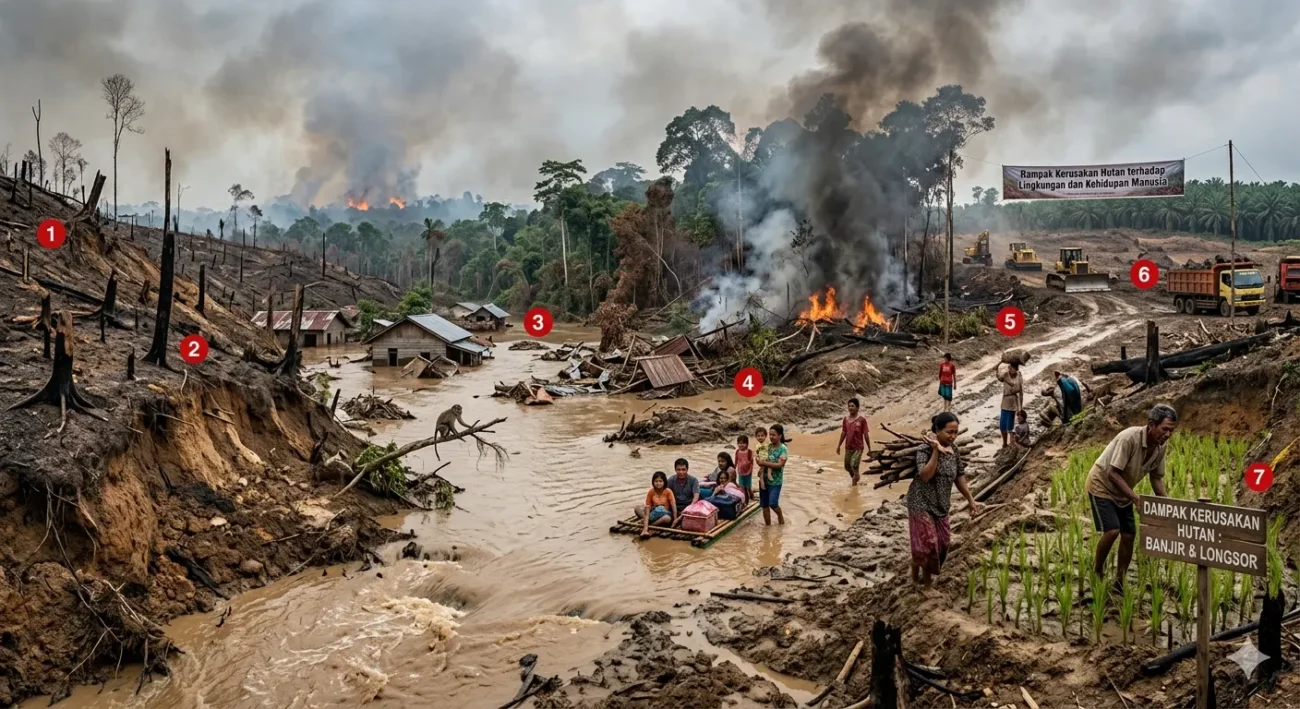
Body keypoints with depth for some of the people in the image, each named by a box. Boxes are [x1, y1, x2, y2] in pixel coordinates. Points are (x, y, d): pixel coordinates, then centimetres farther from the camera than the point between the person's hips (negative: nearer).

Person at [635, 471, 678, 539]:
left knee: (667, 519, -40)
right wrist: (646, 517, -20)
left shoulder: (668, 491, -9)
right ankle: (645, 529, -33)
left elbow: (673, 505, -15)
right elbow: (648, 506, -6)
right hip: (653, 513, 2)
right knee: (638, 509, -22)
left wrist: (675, 519, -24)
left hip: (665, 513, -2)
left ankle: (647, 525, -24)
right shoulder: (651, 492, -3)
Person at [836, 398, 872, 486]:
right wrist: (839, 446, 13)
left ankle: (854, 484, 0)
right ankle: (855, 476, 42)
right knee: (847, 467, 13)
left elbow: (866, 434, -6)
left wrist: (869, 448, -4)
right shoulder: (845, 419, 3)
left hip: (858, 447, -5)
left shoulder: (861, 420, -10)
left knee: (854, 466, -16)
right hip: (848, 447, 5)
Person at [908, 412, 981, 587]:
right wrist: (936, 450, -36)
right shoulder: (925, 450, -22)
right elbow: (925, 476, -36)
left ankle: (927, 578, 31)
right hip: (922, 504, -7)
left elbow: (959, 476, 10)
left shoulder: (953, 449, 0)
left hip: (940, 505, 7)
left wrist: (970, 500, 10)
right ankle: (916, 578, 17)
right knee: (925, 544, -3)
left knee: (941, 543, 13)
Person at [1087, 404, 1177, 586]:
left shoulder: (1160, 446, -10)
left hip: (1123, 492, 7)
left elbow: (1156, 478, 3)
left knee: (1129, 535, 2)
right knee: (1112, 530, -20)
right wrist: (1134, 496, -37)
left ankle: (1119, 584, 14)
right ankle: (1097, 572, 1)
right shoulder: (1129, 438, -31)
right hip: (1102, 485, -7)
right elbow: (1113, 473, -31)